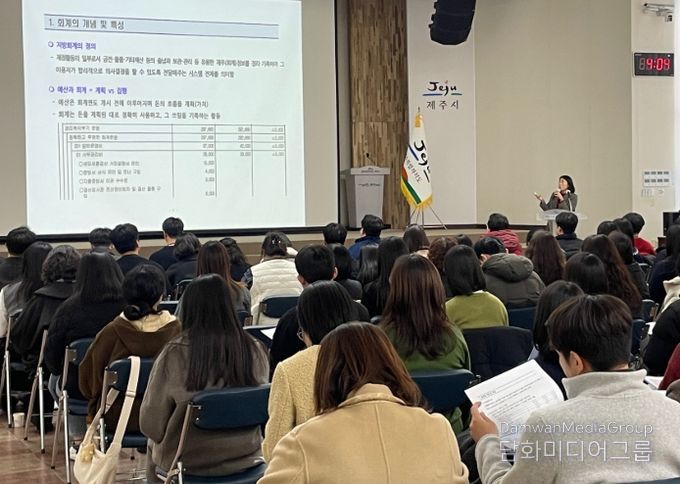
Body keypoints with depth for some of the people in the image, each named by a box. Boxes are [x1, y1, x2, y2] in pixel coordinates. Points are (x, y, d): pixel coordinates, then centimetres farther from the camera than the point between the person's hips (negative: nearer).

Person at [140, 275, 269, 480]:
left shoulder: (174, 355, -20)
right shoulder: (255, 351, -12)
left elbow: (151, 426, -11)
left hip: (189, 463, -3)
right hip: (245, 460, 3)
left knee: (153, 448, 30)